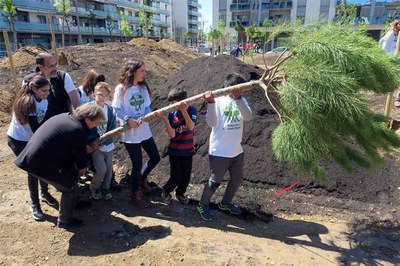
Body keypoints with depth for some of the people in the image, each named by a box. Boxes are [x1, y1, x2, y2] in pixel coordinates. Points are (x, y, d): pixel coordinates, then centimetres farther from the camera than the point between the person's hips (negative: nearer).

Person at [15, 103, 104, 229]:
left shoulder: (66, 116, 6)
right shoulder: (78, 132, -24)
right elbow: (80, 157, -9)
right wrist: (82, 170, 12)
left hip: (33, 156, 10)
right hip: (41, 164, -10)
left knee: (72, 175, 23)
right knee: (70, 188, 3)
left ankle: (73, 203, 43)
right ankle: (65, 221, 22)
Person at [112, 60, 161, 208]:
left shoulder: (143, 88, 6)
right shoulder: (121, 88, -11)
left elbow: (147, 107, 8)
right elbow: (116, 110, -10)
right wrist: (128, 119, -25)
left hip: (144, 131, 6)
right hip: (130, 133, -6)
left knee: (155, 157, 11)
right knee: (137, 164, 3)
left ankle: (141, 179, 40)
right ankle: (136, 195, 26)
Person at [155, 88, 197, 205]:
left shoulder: (192, 110, -9)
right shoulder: (172, 114, -8)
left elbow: (191, 127, -26)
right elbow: (172, 134, -17)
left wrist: (184, 111, -34)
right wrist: (165, 119, -28)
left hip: (188, 150, 1)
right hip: (174, 151, -1)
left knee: (186, 176, 11)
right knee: (176, 176, -1)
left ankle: (180, 193, 38)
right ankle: (166, 191, 28)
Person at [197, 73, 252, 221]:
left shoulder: (241, 101, 2)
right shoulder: (218, 101, -9)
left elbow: (248, 117, -18)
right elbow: (211, 123, -18)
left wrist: (238, 98, -31)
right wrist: (210, 103, -30)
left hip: (237, 151, 6)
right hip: (219, 152, -5)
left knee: (237, 179, 19)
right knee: (215, 181, 4)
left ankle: (225, 203, 43)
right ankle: (203, 205, 30)